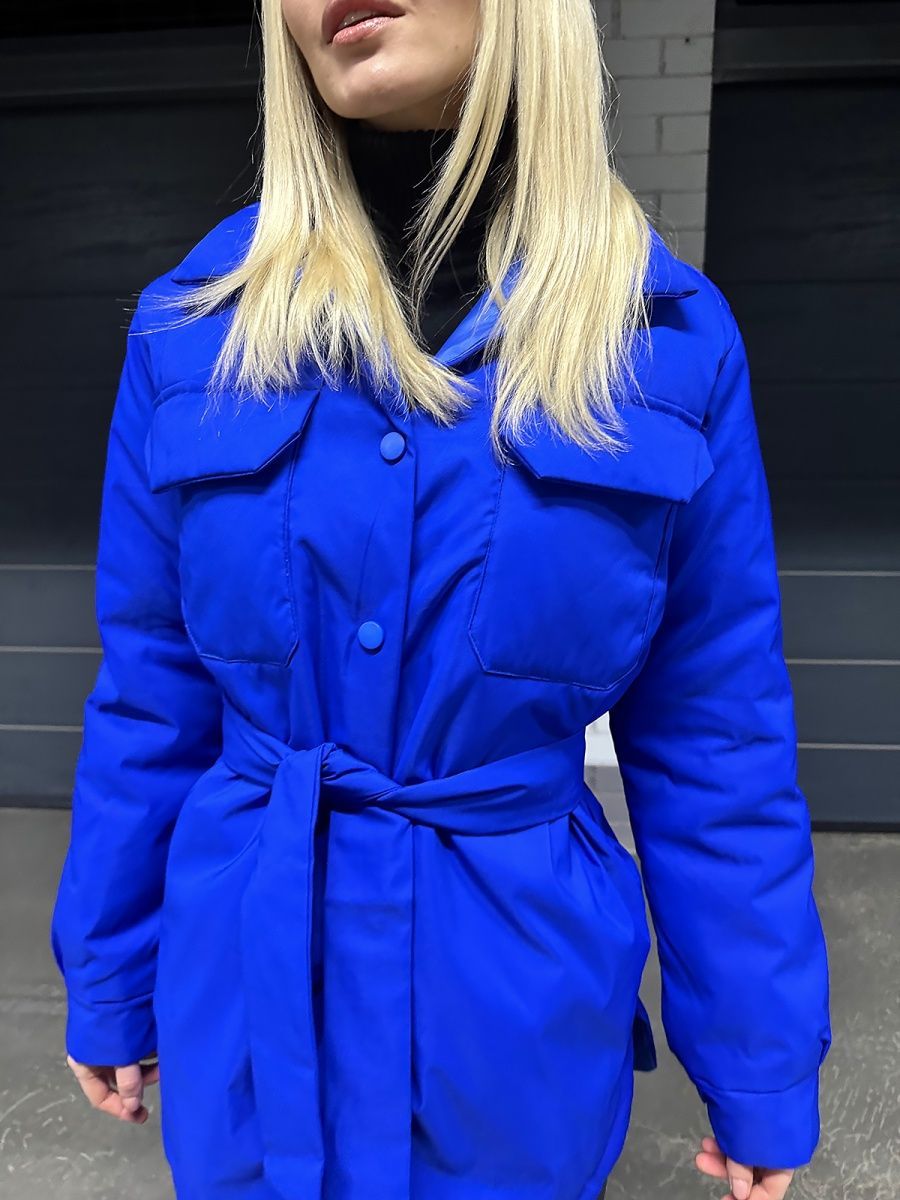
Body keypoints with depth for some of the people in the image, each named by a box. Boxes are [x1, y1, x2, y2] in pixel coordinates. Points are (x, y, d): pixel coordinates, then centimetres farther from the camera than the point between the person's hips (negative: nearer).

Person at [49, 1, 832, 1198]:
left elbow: (716, 735, -5)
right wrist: (111, 984, 8)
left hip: (520, 1016, 0)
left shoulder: (670, 337, -9)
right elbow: (150, 697, 0)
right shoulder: (193, 328, -6)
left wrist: (761, 1076, 1)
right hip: (249, 1004, 2)